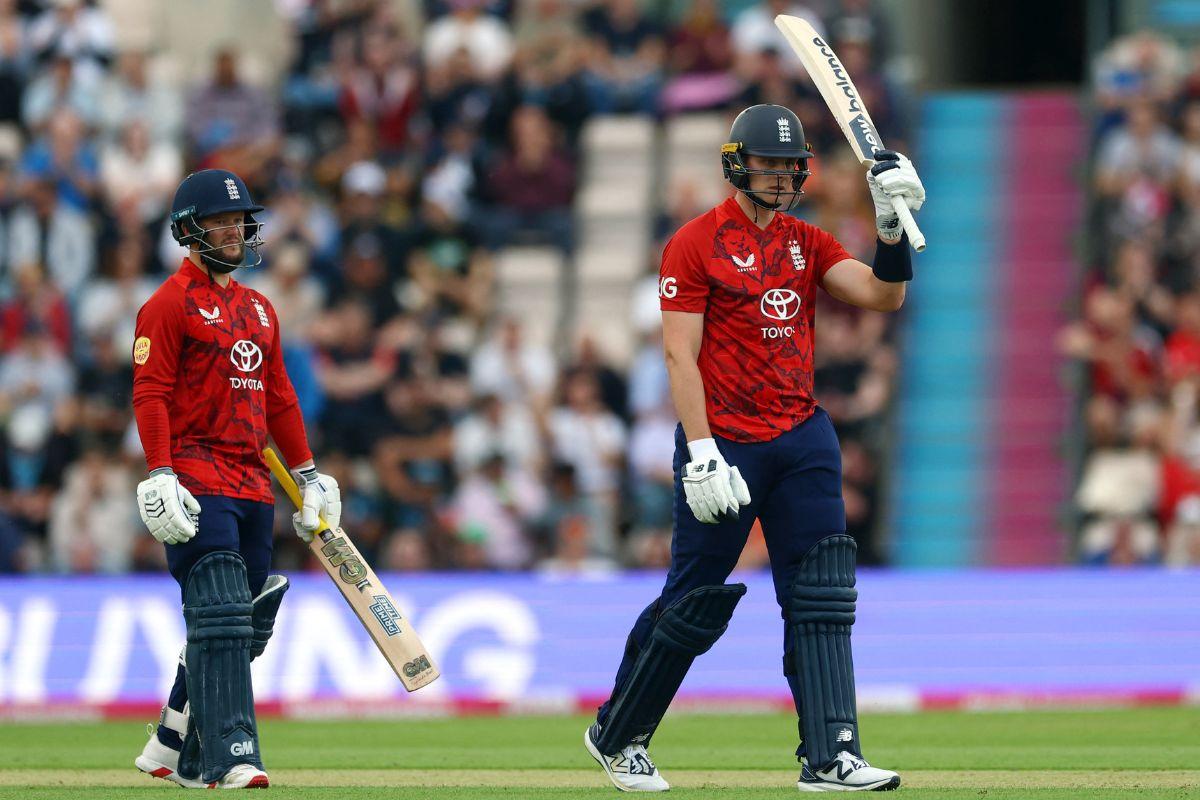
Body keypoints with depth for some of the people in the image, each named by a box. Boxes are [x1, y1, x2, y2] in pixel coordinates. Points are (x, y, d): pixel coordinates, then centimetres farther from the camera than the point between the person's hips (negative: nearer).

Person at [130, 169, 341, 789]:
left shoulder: (257, 309, 20)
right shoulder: (170, 304, -4)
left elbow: (279, 397, 24)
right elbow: (150, 394, -11)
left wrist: (308, 475, 21)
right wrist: (159, 475, -21)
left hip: (253, 482, 8)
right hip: (196, 482, -8)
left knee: (248, 623, 8)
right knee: (219, 617, -16)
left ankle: (178, 752, 18)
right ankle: (231, 756, -21)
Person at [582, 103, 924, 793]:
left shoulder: (809, 244, 13)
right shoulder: (696, 243, -4)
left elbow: (884, 296, 0)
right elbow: (680, 355, -10)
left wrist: (893, 225, -16)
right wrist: (701, 451, -19)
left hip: (804, 437, 5)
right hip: (724, 442, -5)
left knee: (822, 595, -5)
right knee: (694, 600, 1)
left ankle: (831, 755, -7)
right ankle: (616, 736, 20)